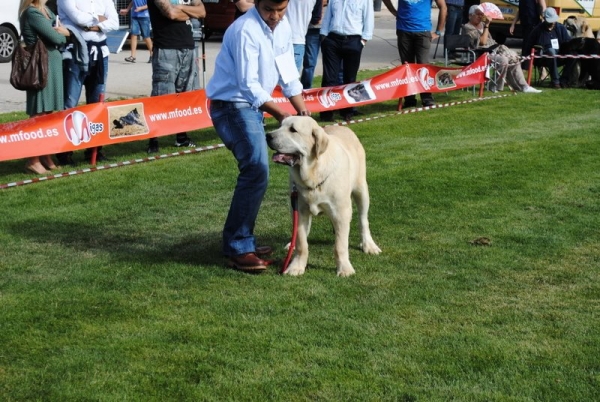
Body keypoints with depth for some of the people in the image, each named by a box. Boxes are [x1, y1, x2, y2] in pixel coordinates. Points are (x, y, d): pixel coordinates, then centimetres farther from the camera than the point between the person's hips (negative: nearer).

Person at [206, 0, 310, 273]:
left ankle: (240, 242, 23)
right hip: (231, 105, -9)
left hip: (252, 106, 9)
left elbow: (289, 75, 10)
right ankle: (239, 249, -14)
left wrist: (303, 113, 2)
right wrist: (280, 114, -27)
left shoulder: (283, 28, 5)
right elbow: (248, 84, -25)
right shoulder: (245, 30, -22)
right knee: (257, 169, -19)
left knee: (256, 171, 12)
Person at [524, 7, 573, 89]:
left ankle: (563, 80, -16)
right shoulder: (538, 30, -2)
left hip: (557, 58, 4)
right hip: (542, 59, -4)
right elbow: (528, 46, 1)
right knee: (551, 51, -38)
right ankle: (555, 81, -36)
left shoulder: (560, 28, 8)